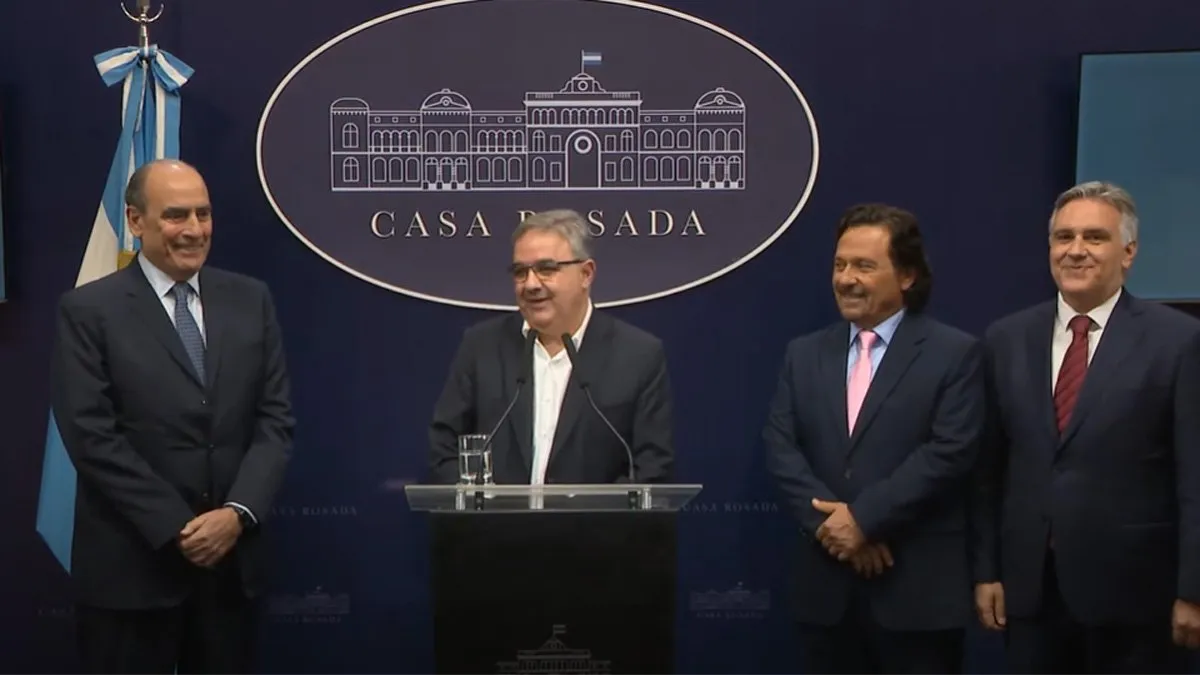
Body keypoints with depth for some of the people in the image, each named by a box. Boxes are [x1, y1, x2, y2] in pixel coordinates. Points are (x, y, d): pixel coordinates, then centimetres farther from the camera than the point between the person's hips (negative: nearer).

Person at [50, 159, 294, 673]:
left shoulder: (250, 300, 8)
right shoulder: (88, 310, -3)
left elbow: (275, 420, 4)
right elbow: (92, 437, -10)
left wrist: (238, 513, -11)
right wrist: (176, 530, -15)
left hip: (232, 558, 3)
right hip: (130, 565, -3)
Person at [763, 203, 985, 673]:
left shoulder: (955, 353, -1)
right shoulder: (803, 355, 11)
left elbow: (949, 453, -12)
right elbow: (780, 449, 3)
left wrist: (863, 518, -15)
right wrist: (829, 523, -12)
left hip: (918, 587, -4)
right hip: (826, 585, 4)